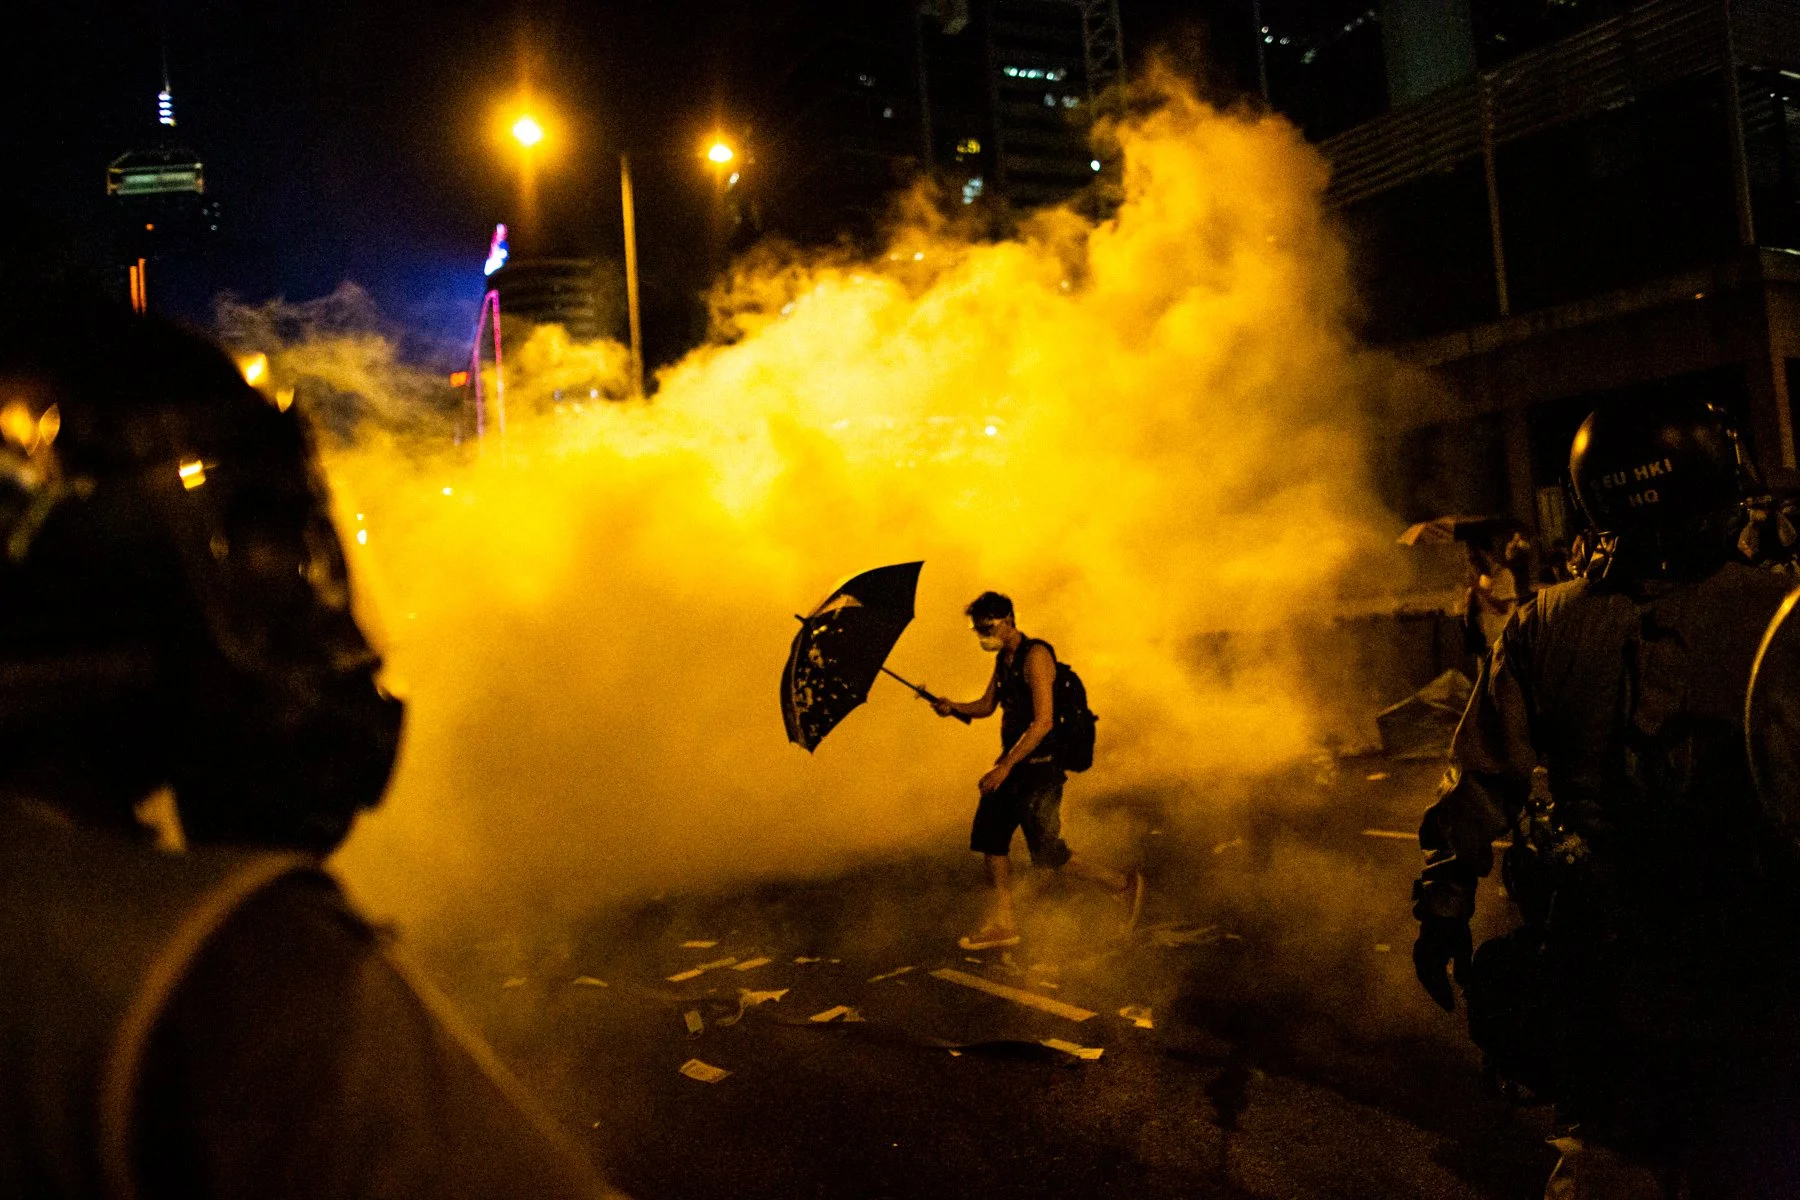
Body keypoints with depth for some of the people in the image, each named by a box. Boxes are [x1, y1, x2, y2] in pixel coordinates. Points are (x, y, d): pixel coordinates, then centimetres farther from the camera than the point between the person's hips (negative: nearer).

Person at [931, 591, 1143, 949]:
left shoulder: (1035, 655, -17)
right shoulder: (1004, 659, 11)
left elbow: (1043, 722, -24)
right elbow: (987, 705, 21)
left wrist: (1005, 765, -25)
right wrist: (954, 707, 1)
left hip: (1039, 768, -9)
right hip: (1014, 765, 9)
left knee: (1048, 853, -5)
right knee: (990, 837, 7)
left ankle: (1125, 884, 12)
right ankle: (1002, 923, 16)